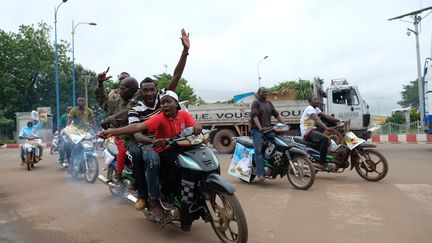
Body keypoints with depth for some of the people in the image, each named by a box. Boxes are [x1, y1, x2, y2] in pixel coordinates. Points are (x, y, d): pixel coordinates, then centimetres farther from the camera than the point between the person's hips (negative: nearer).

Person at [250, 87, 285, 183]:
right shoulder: (256, 102, 0)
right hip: (257, 130, -6)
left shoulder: (269, 103, 21)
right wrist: (260, 127, -26)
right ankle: (260, 174, -22)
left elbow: (276, 114, 18)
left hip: (268, 129, 6)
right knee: (258, 151, -16)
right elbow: (254, 115, -14)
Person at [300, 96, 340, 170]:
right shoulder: (309, 108, -13)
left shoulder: (316, 109, 18)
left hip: (312, 130, 10)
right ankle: (322, 164, -28)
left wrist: (339, 120, 1)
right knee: (325, 139, -30)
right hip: (307, 133, -10)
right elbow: (317, 119, -29)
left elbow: (326, 116, 12)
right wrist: (326, 128, -43)